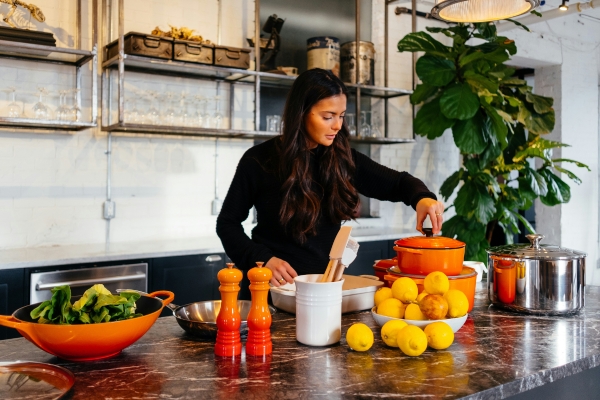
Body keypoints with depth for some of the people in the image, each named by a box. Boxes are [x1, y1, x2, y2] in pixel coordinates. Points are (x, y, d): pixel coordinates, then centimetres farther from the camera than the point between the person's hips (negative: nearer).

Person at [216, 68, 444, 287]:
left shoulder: (342, 159, 2)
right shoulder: (259, 160, -6)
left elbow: (397, 182, 10)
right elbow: (227, 222, 3)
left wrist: (422, 198, -12)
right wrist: (261, 260, -12)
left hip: (327, 281, 3)